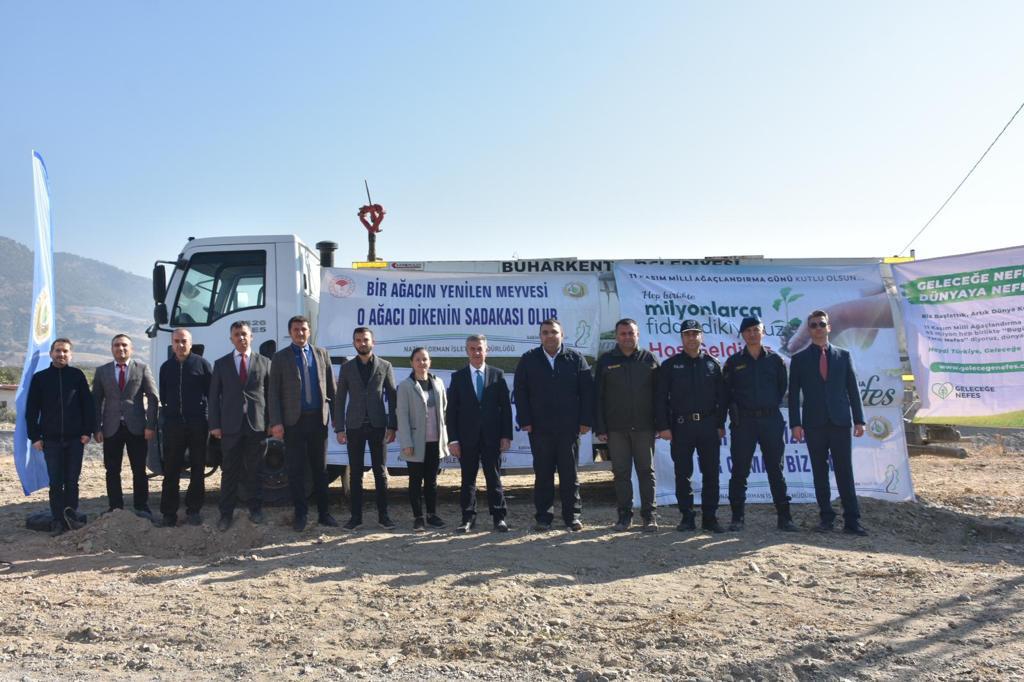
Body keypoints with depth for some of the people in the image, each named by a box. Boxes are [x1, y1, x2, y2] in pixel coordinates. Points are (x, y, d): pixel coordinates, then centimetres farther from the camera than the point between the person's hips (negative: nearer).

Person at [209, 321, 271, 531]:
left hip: (257, 425, 0)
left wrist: (271, 422, -1)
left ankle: (255, 509, 18)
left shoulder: (264, 363, 7)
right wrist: (214, 424, -2)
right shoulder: (221, 364, 9)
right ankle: (226, 513, 11)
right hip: (230, 426, 0)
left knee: (255, 470, 7)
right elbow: (214, 396, 6)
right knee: (229, 471, 4)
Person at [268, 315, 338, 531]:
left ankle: (323, 513, 16)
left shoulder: (322, 354, 9)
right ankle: (300, 514, 14)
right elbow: (273, 392, 0)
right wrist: (276, 422, -8)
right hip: (294, 420, -1)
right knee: (296, 469, 4)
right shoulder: (280, 357, 4)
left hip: (318, 418, 2)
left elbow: (331, 388, 9)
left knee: (320, 467, 8)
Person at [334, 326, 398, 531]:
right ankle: (356, 516, 12)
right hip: (355, 426, 1)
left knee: (380, 471, 3)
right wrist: (339, 428, -1)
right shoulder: (346, 368, 7)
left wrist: (392, 426, -4)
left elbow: (392, 398, 2)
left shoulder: (385, 366, 3)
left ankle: (383, 515, 11)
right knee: (355, 472, 5)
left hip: (378, 425, -1)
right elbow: (340, 400, 6)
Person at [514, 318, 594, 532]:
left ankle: (572, 516, 15)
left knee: (569, 474, 6)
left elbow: (587, 391, 2)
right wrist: (525, 421, -4)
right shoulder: (528, 360, 6)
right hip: (540, 428, 0)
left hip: (569, 428, 0)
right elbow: (520, 392, 4)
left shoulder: (576, 359, 4)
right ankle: (544, 517, 14)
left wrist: (585, 420, -4)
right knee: (543, 474, 6)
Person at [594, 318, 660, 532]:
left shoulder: (648, 359, 6)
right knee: (621, 472, 6)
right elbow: (598, 397, 4)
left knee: (646, 471, 4)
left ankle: (649, 515, 11)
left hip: (644, 427, 0)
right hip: (616, 428, 0)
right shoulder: (606, 361, 6)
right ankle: (624, 514, 15)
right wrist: (600, 428, -2)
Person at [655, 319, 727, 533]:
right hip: (681, 426, -1)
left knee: (711, 473, 3)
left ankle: (710, 517, 12)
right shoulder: (670, 365, 4)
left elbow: (721, 397, 9)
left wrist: (720, 424, 3)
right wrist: (663, 426, -6)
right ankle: (687, 518, 12)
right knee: (683, 474, 3)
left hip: (708, 425, 1)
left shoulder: (712, 364, 8)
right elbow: (661, 398, 1)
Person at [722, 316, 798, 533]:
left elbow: (782, 386, 14)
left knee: (775, 470, 5)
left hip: (771, 419, 1)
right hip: (743, 421, -1)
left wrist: (772, 405, 6)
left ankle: (784, 517, 11)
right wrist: (734, 409, 0)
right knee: (740, 471, 2)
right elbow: (726, 391, 8)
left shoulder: (775, 359, 7)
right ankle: (737, 518, 9)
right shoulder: (734, 362, 4)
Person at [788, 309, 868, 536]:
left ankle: (852, 521, 3)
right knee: (820, 473, 4)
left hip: (840, 421, 0)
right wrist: (795, 423, -5)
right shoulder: (799, 359, 7)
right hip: (814, 423, 0)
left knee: (845, 471, -1)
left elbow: (853, 389, 9)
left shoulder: (843, 355, 10)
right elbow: (794, 393, 3)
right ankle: (826, 518, 12)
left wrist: (859, 419, 2)